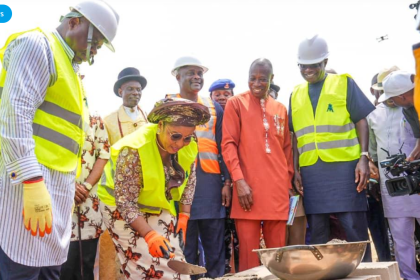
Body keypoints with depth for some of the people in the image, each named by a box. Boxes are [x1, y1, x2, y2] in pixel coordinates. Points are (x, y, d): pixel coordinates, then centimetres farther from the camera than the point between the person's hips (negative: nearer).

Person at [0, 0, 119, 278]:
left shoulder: (69, 66, 24)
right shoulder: (36, 44, -4)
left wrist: (69, 187, 20)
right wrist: (32, 182, -24)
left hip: (56, 182, 9)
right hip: (30, 179, -9)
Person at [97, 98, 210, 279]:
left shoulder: (188, 146, -15)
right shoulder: (134, 150, -32)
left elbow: (188, 182, 3)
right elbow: (126, 203, -29)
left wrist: (183, 217, -3)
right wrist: (150, 235, -37)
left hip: (159, 208, 6)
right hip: (122, 208, -5)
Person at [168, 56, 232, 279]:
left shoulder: (214, 107, 16)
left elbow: (223, 147, 13)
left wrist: (227, 182, 5)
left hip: (211, 182, 3)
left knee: (215, 249, 5)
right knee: (185, 248, 0)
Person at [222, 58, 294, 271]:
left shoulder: (280, 109, 16)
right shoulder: (235, 103, 4)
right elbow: (228, 144, -3)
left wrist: (289, 181, 13)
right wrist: (239, 180, -13)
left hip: (277, 189, 4)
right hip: (248, 186, -4)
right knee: (249, 252, -3)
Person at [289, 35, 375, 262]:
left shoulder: (344, 83, 6)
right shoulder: (296, 94, 16)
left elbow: (361, 120, 1)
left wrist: (364, 157, -10)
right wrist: (296, 169, 7)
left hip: (344, 166, -3)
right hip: (311, 170, 3)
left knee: (355, 228, -2)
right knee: (317, 232, 6)